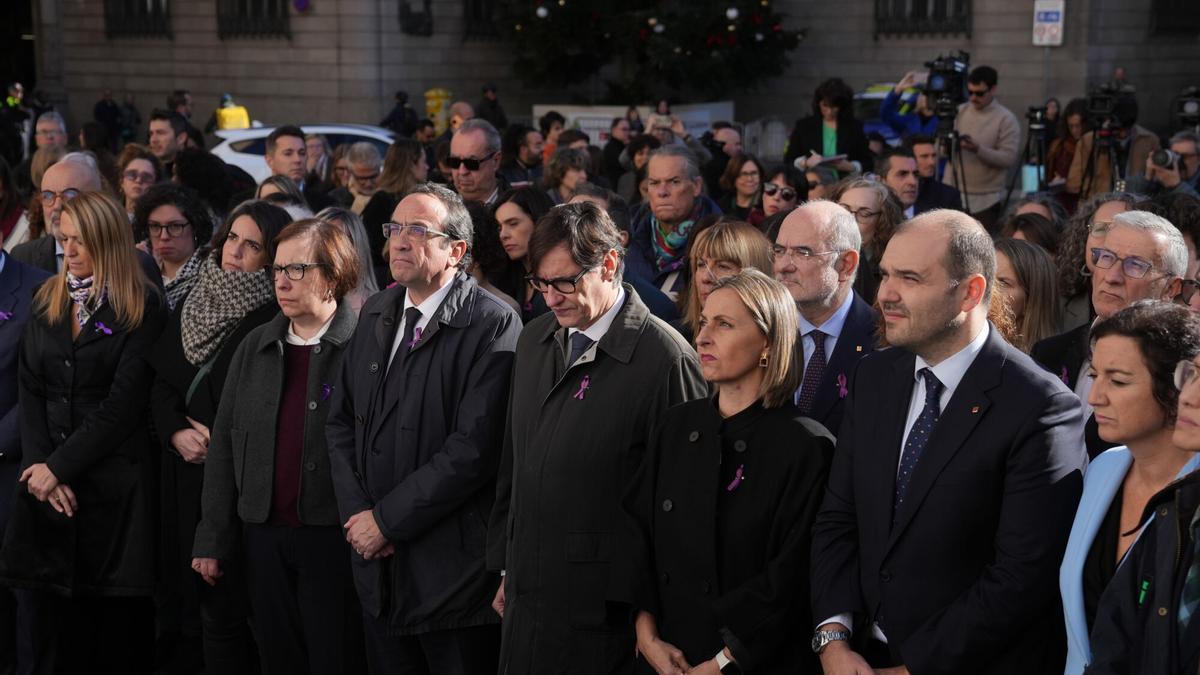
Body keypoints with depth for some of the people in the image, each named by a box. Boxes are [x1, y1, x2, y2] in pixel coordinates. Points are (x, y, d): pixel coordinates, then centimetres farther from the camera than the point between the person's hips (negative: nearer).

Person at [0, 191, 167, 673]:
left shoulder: (142, 309, -3)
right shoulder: (46, 302, 12)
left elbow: (123, 403, -10)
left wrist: (60, 465, -12)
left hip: (114, 482, -4)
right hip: (49, 485, 4)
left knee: (117, 620, -1)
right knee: (56, 619, 5)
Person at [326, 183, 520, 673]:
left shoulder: (492, 324, -12)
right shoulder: (376, 314, 11)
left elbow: (475, 448, -20)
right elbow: (342, 422, 12)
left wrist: (388, 519, -15)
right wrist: (357, 513, -3)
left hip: (453, 569, -6)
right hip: (378, 563, 6)